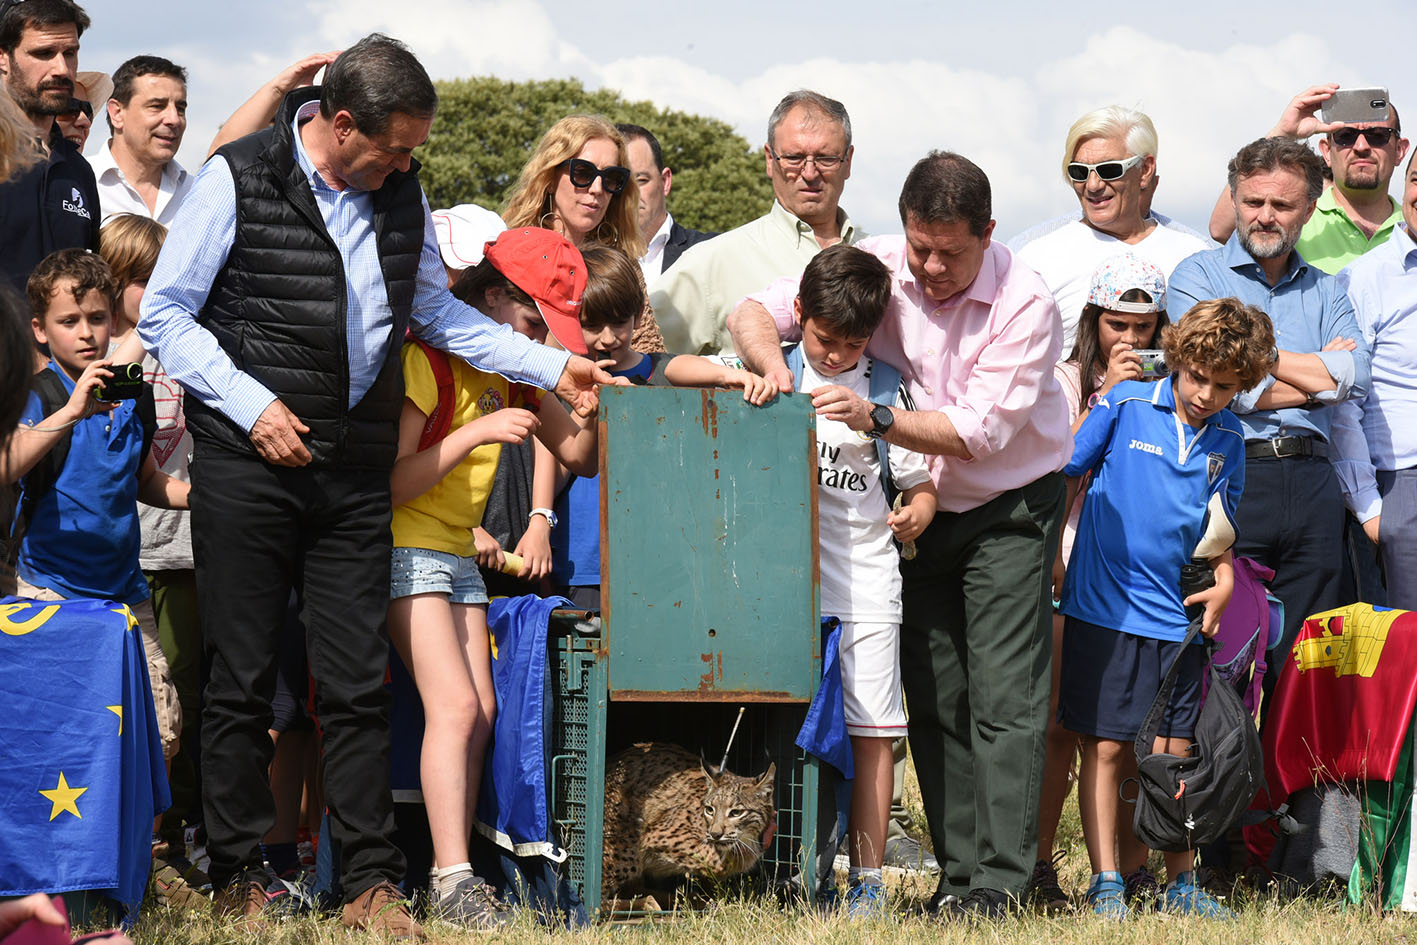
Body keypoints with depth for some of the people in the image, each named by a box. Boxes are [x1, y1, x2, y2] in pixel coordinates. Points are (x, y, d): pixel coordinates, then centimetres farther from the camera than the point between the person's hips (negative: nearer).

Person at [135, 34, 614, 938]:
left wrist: (551, 366, 16)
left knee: (359, 682, 2)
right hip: (249, 461, -4)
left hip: (355, 470, 4)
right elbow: (163, 313, -3)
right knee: (242, 679, 1)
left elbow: (436, 310, 22)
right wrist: (251, 406, -12)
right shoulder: (239, 179, -6)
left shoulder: (401, 191, 10)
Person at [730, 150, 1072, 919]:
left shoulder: (1025, 303, -20)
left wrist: (876, 419, -37)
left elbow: (979, 430, -26)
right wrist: (772, 365, -31)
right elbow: (753, 313, -8)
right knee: (933, 696, 4)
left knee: (1004, 695, -10)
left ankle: (1000, 877, -11)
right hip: (922, 507, 4)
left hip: (1011, 508, -4)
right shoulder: (879, 266, -9)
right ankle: (957, 870, 9)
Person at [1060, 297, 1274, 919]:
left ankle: (1181, 883, 16)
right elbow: (1066, 475, 4)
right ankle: (1105, 882, 6)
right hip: (1104, 608, -3)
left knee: (1175, 752, 5)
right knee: (1105, 748, -1)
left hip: (1176, 617, 3)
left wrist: (1225, 580, 4)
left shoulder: (1228, 438, 7)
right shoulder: (1125, 405, -3)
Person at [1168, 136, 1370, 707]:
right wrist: (1319, 372, -2)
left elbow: (1354, 378, -1)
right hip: (1230, 480, -4)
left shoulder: (1325, 292, 18)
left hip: (1312, 484, 4)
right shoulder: (1198, 276, 5)